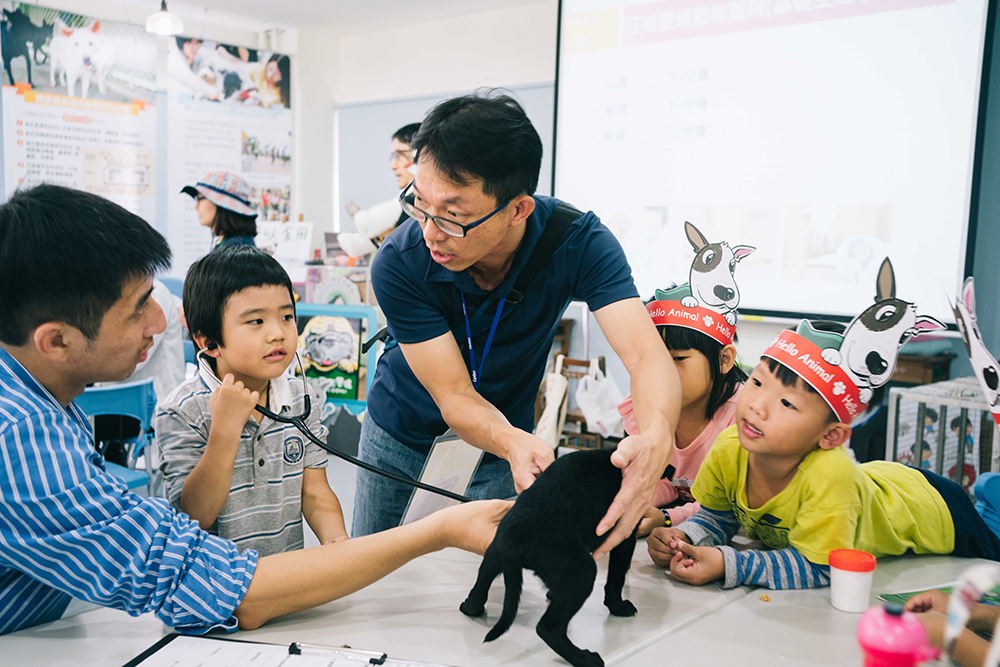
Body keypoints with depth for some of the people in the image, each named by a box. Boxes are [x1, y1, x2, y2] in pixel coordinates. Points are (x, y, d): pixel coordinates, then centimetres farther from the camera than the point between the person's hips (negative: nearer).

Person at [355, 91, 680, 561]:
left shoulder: (578, 242, -31)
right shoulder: (398, 265, -33)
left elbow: (648, 358, -38)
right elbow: (454, 396, -31)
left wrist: (655, 440, -61)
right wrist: (514, 444, -53)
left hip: (506, 429, 0)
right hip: (404, 425, 0)